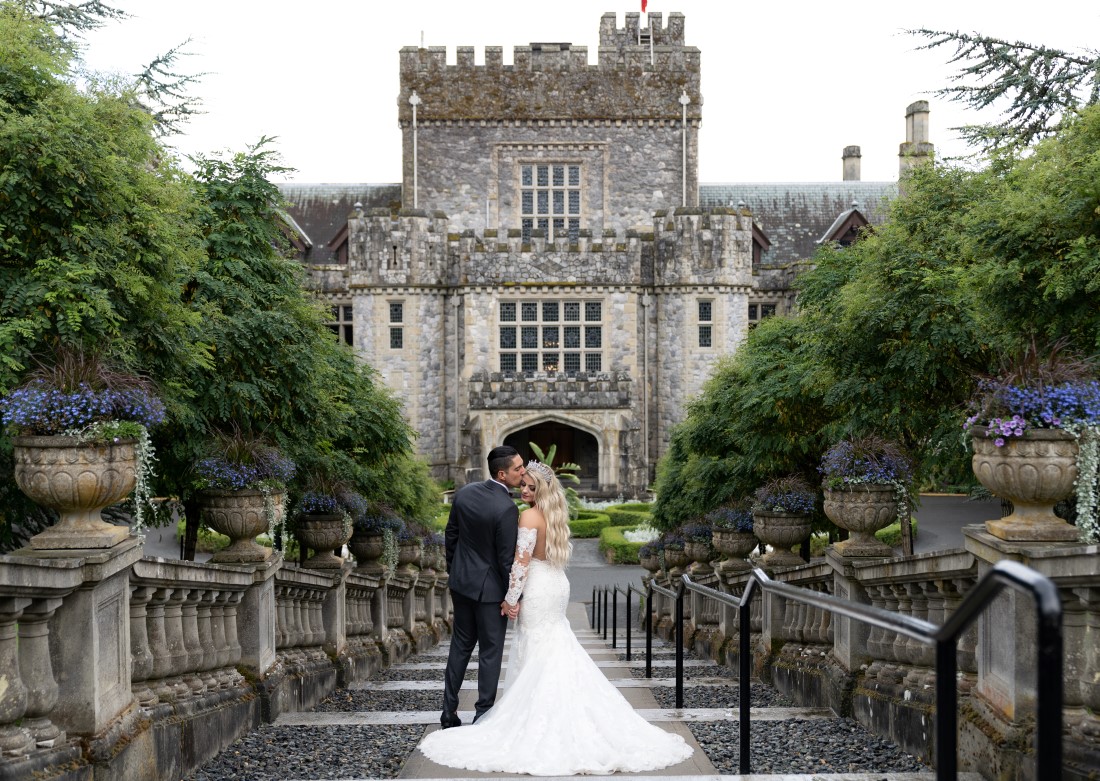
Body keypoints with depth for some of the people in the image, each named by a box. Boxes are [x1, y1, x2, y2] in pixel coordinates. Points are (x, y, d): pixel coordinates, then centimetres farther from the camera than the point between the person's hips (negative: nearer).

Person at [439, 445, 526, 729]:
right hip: (490, 588, -6)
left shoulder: (464, 493, -3)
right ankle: (483, 714, 11)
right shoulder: (507, 508, -23)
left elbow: (451, 535, 7)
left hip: (461, 581, 7)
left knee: (460, 645, 17)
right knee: (490, 652, 6)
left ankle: (449, 713, 21)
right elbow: (506, 558, -19)